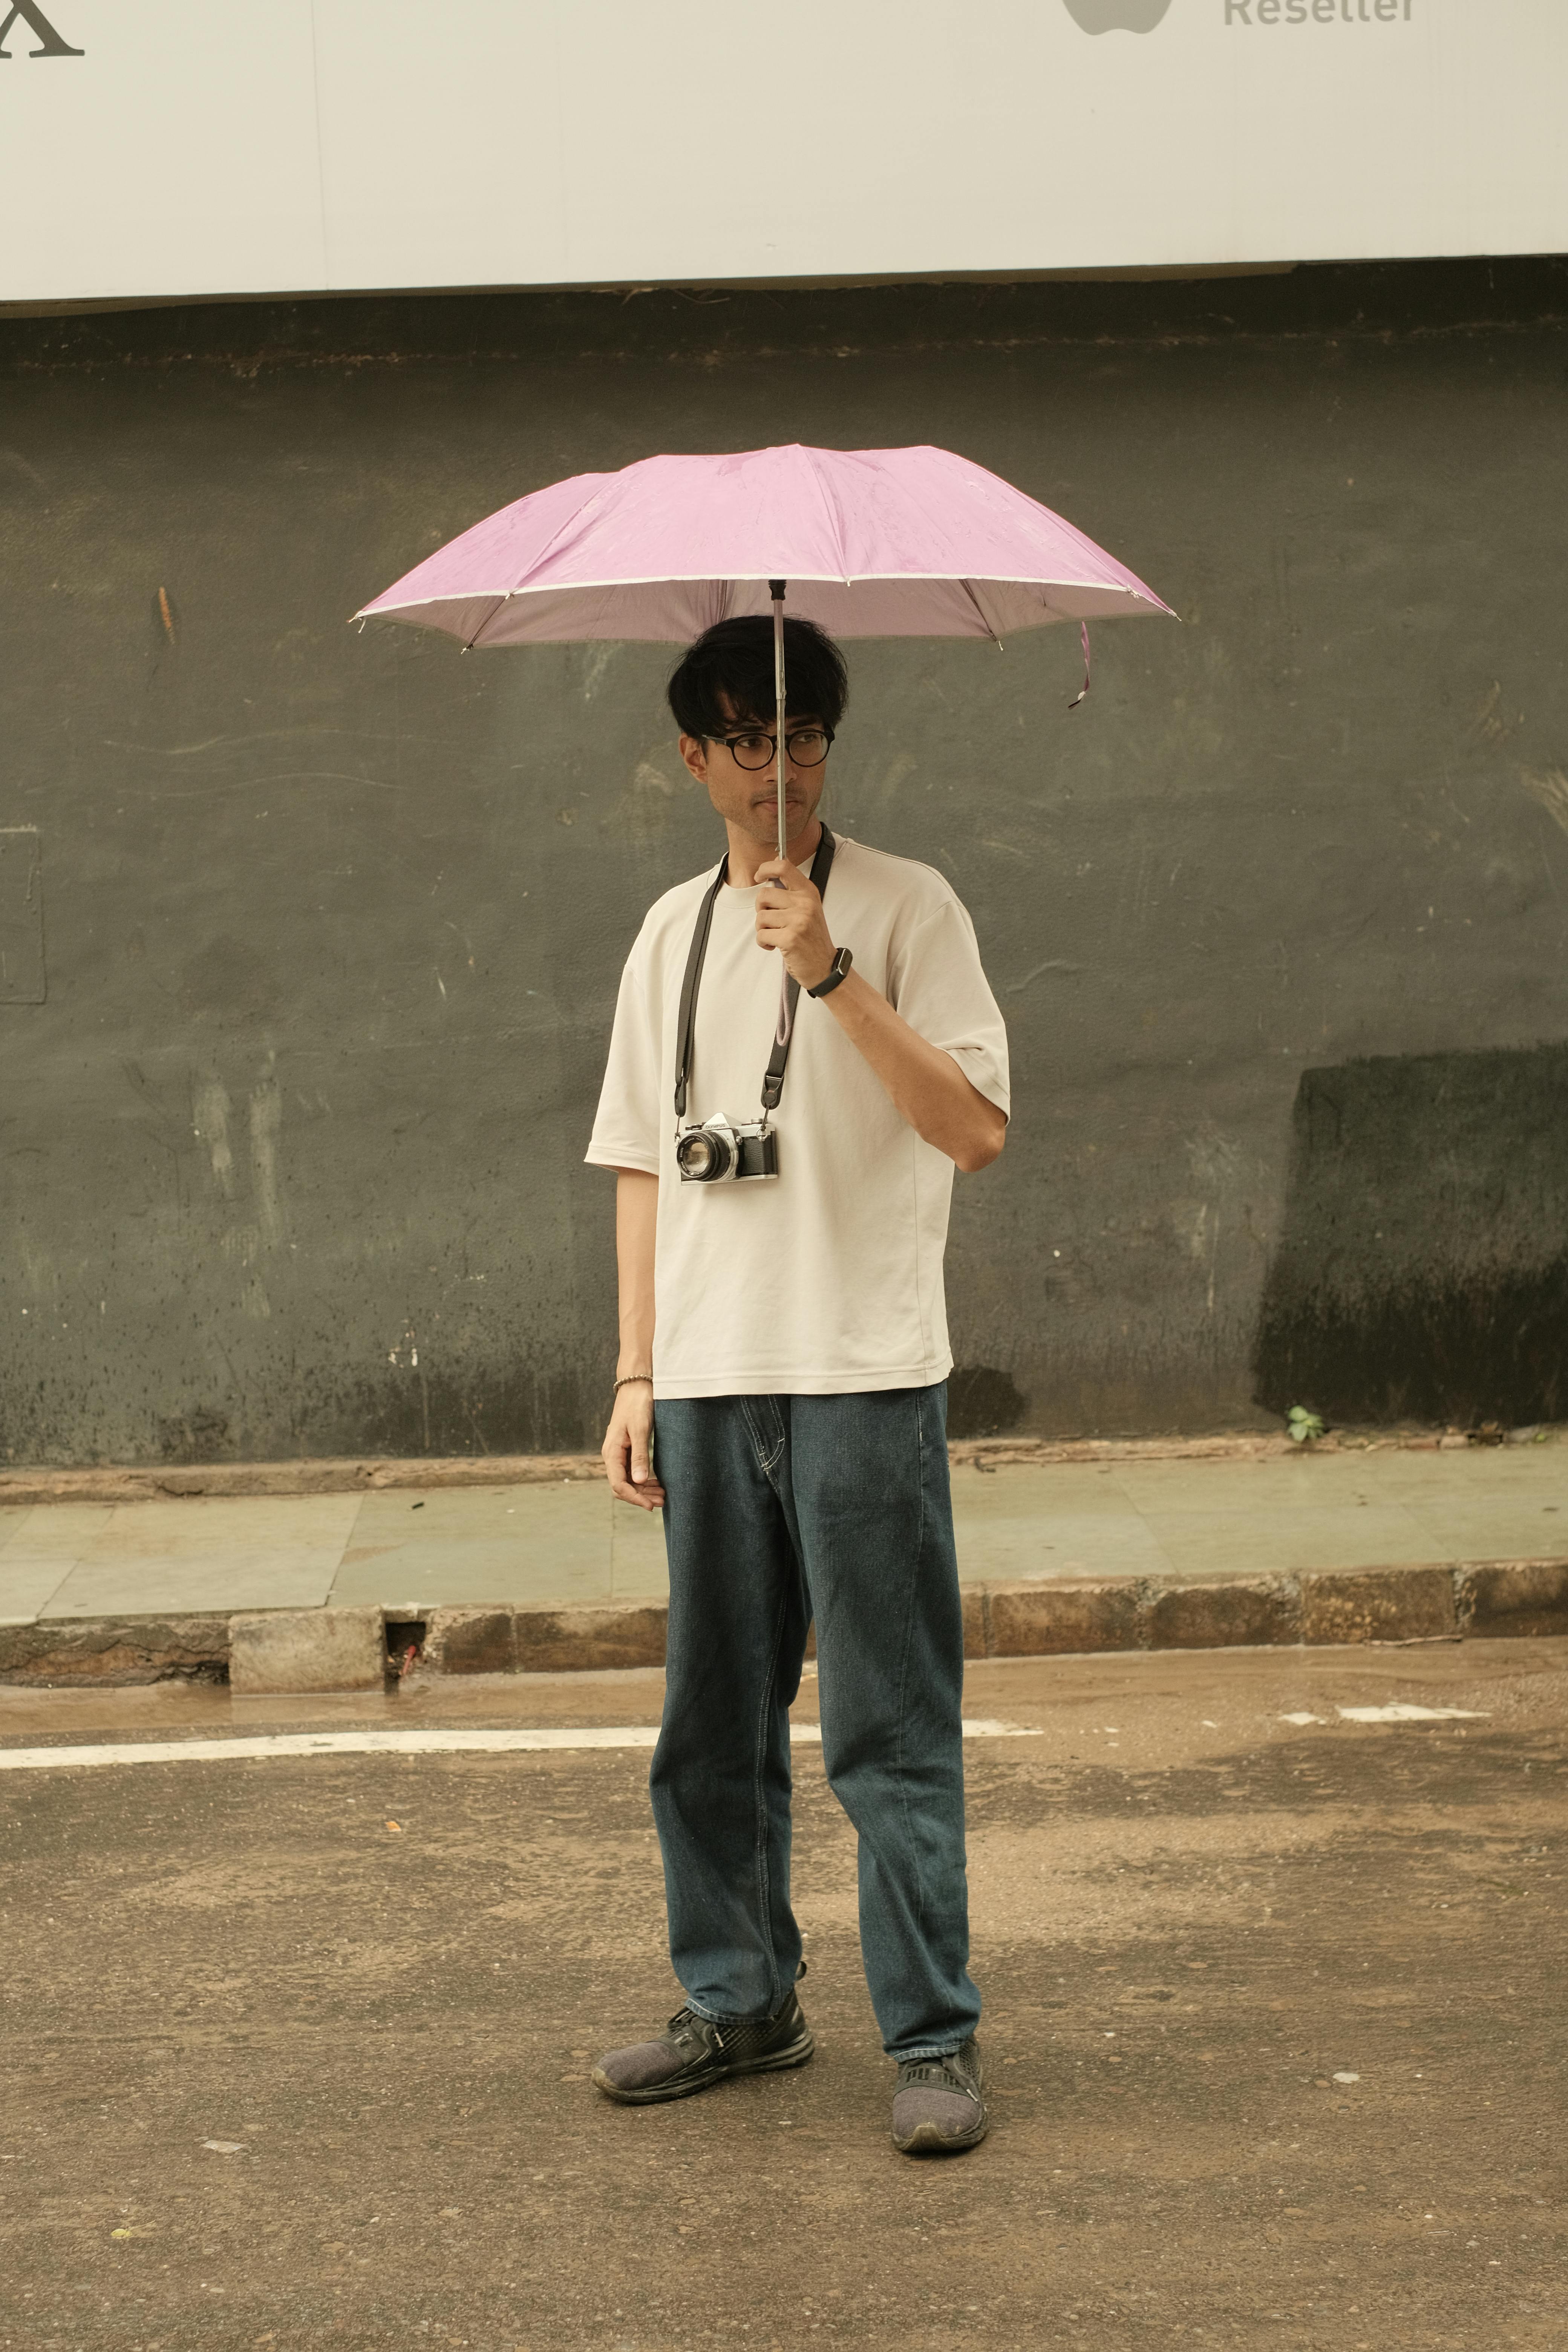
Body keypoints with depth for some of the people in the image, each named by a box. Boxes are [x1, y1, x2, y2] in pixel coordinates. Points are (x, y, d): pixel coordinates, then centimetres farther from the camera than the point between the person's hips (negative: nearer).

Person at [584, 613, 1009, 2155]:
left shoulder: (905, 907, -1)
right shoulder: (672, 934, 14)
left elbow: (977, 1128, -12)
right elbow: (644, 1161, 17)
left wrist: (834, 975, -21)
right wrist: (636, 1372, 11)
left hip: (863, 1376, -5)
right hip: (709, 1377, 5)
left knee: (892, 1724, -2)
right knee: (713, 1720, 12)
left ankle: (933, 2039, 6)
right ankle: (741, 2001, 26)